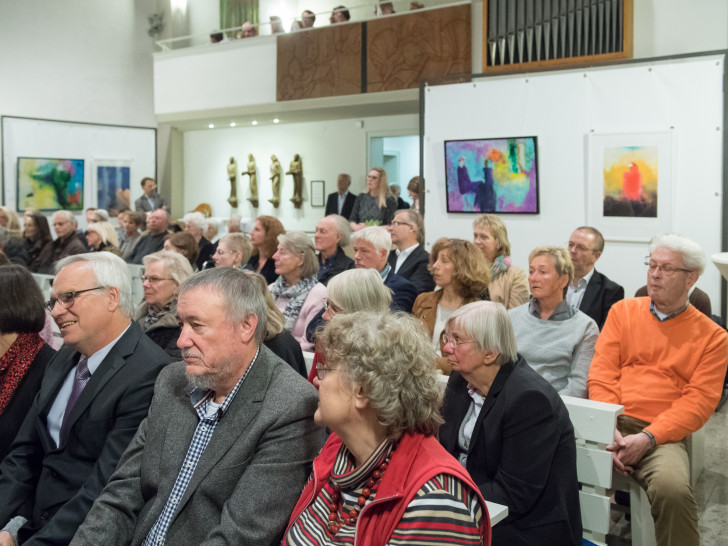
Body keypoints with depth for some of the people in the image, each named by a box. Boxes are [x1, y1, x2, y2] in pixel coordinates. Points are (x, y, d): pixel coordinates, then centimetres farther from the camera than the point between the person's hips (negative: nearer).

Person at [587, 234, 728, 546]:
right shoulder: (622, 312, 14)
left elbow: (699, 402, -1)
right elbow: (601, 376, 6)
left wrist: (648, 438, -15)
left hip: (662, 435, -2)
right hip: (611, 426, 2)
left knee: (673, 490, -34)